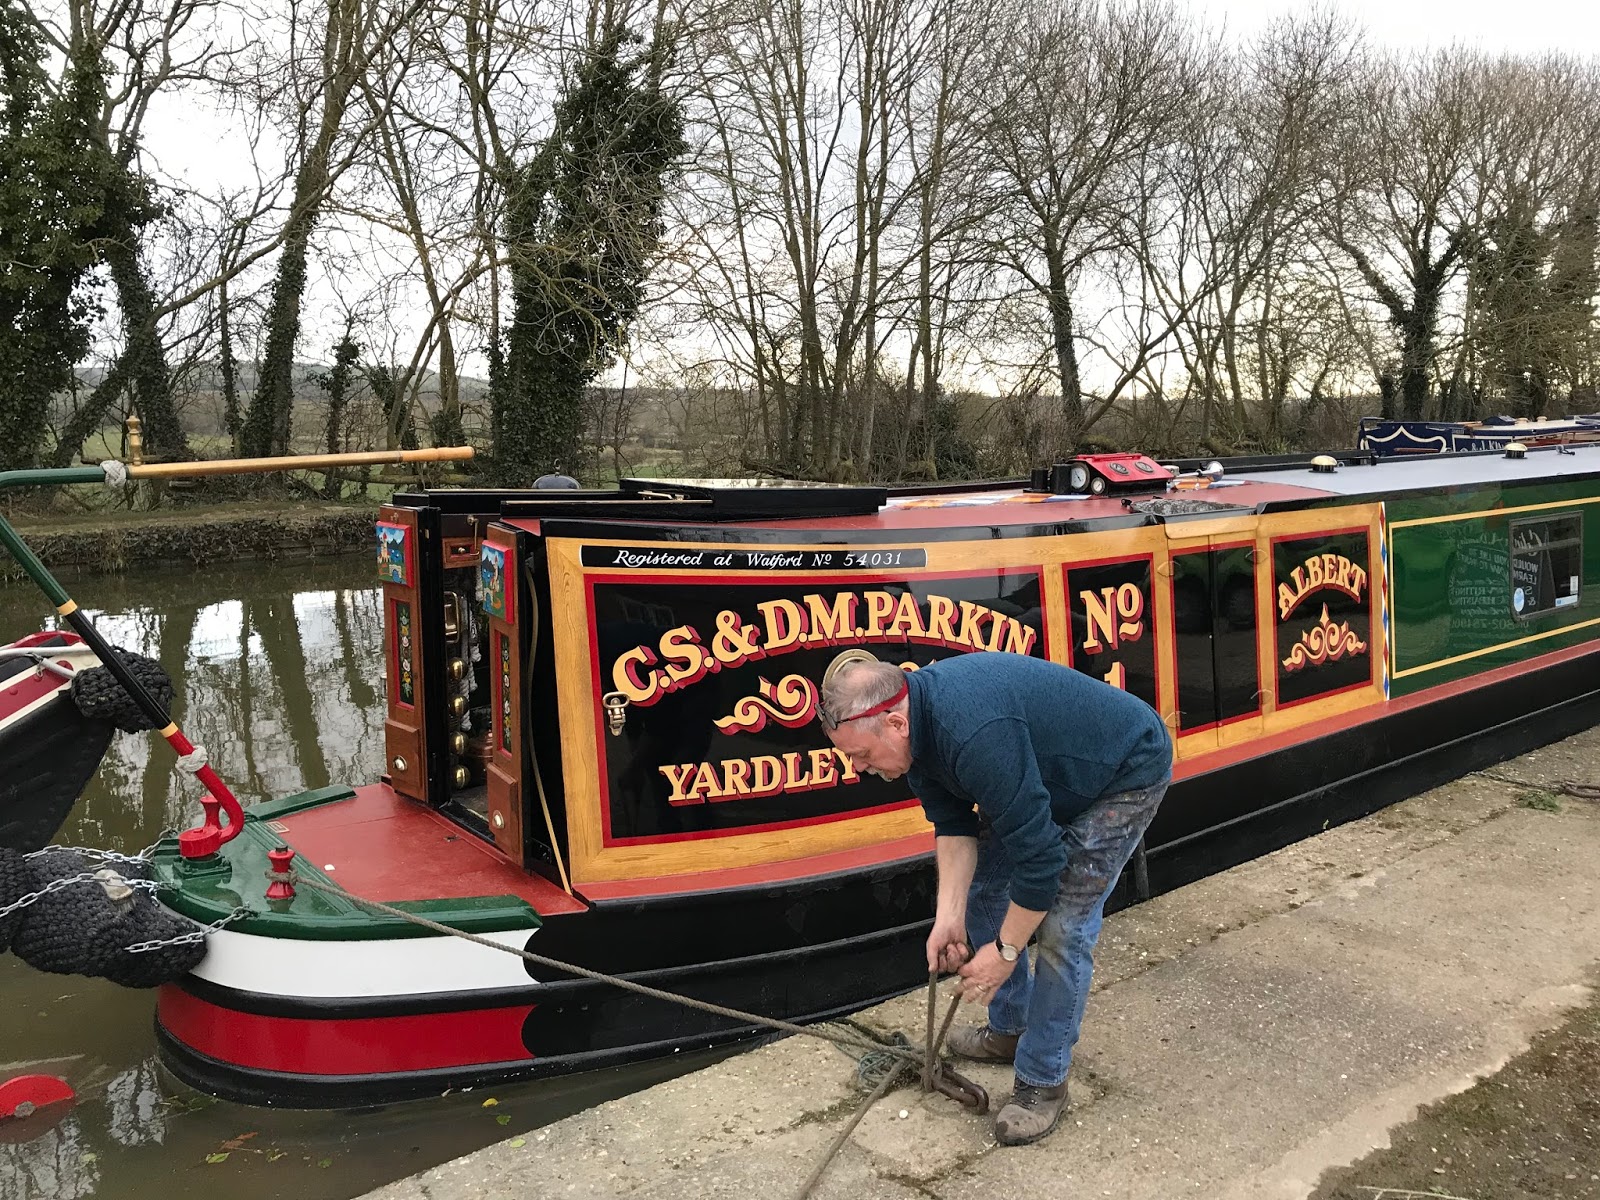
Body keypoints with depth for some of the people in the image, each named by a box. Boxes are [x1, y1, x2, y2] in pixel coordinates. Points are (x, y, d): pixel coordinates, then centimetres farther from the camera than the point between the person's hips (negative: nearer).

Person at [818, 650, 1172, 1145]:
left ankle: (1042, 1081, 5)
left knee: (1063, 927, -12)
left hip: (1126, 772, -9)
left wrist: (1005, 950, -21)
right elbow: (953, 824, -3)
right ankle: (1010, 1029, 28)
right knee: (984, 891, 11)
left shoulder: (975, 734, -41)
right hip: (1046, 770, 9)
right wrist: (948, 916, -11)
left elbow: (1039, 854, -34)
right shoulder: (917, 718, -12)